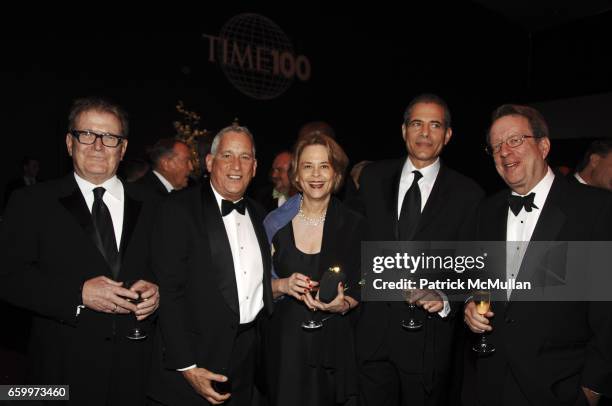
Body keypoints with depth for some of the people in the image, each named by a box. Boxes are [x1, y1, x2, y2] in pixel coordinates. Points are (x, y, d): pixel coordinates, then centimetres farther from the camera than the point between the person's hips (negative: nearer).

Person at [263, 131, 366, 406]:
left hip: (334, 340, 0)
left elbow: (358, 290, 1)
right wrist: (283, 285, -16)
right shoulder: (277, 222, -2)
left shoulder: (354, 224, -4)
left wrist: (341, 305, -19)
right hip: (285, 341, 1)